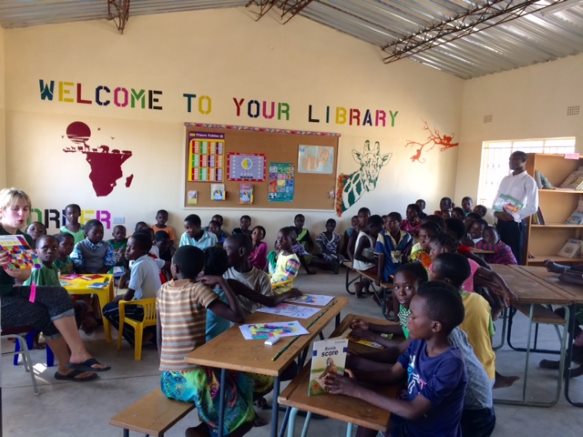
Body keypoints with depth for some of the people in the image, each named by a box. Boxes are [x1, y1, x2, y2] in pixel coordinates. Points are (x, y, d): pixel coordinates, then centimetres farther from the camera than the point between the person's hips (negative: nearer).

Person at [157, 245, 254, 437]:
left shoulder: (163, 289, 5)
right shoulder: (198, 289, -12)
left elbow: (159, 335, 13)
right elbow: (237, 316, -17)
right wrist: (222, 282, -9)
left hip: (167, 379, 7)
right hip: (192, 378, -7)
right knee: (243, 383, 15)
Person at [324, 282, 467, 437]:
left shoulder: (450, 364, -29)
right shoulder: (419, 342, -8)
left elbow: (413, 411, -29)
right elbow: (392, 374, -3)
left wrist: (358, 391, -27)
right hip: (410, 420, 7)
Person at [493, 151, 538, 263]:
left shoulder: (528, 181, -6)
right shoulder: (505, 179, 14)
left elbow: (533, 207, -11)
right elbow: (497, 199, 17)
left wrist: (514, 217, -15)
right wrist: (496, 211, -2)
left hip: (515, 224, -6)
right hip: (501, 222, 6)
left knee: (514, 257, 1)